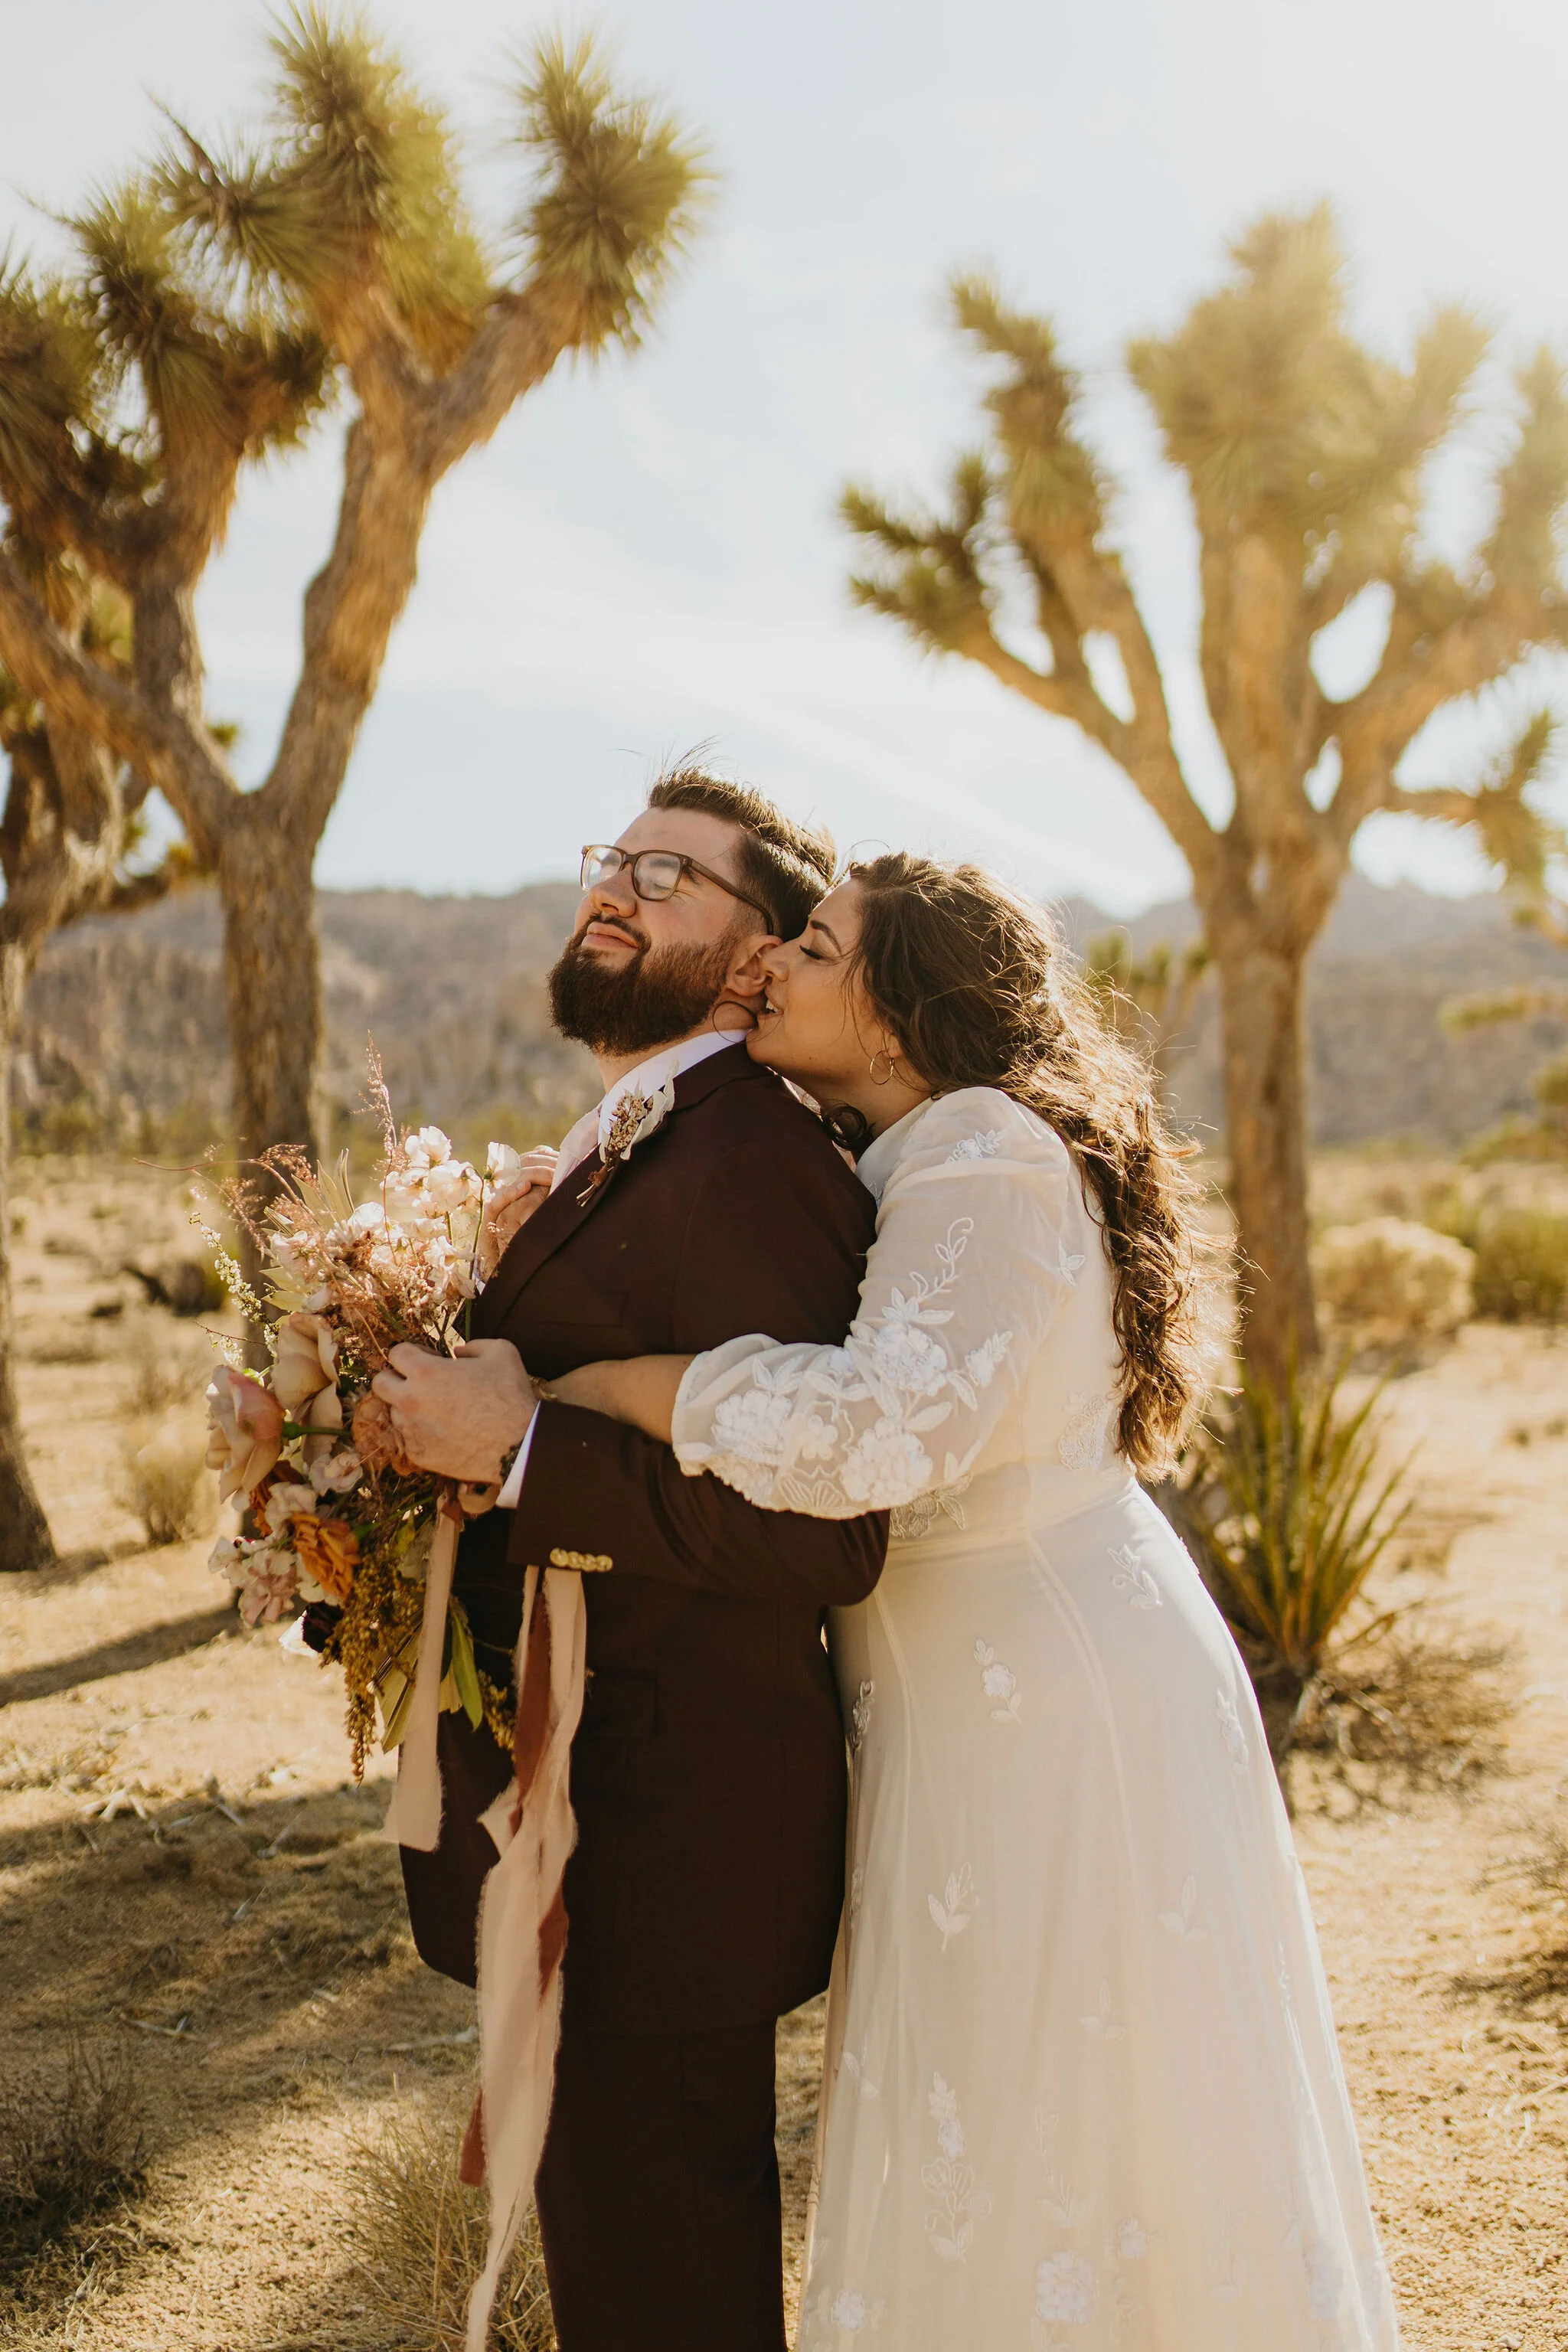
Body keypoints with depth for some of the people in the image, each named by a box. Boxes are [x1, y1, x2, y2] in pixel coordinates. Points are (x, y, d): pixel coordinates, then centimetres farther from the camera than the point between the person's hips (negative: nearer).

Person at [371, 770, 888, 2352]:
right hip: (569, 1800, 10)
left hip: (663, 1840, -10)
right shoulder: (609, 1152, 12)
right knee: (607, 2212, 25)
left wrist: (520, 1449, -27)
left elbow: (829, 1532, -27)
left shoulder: (755, 1167, -21)